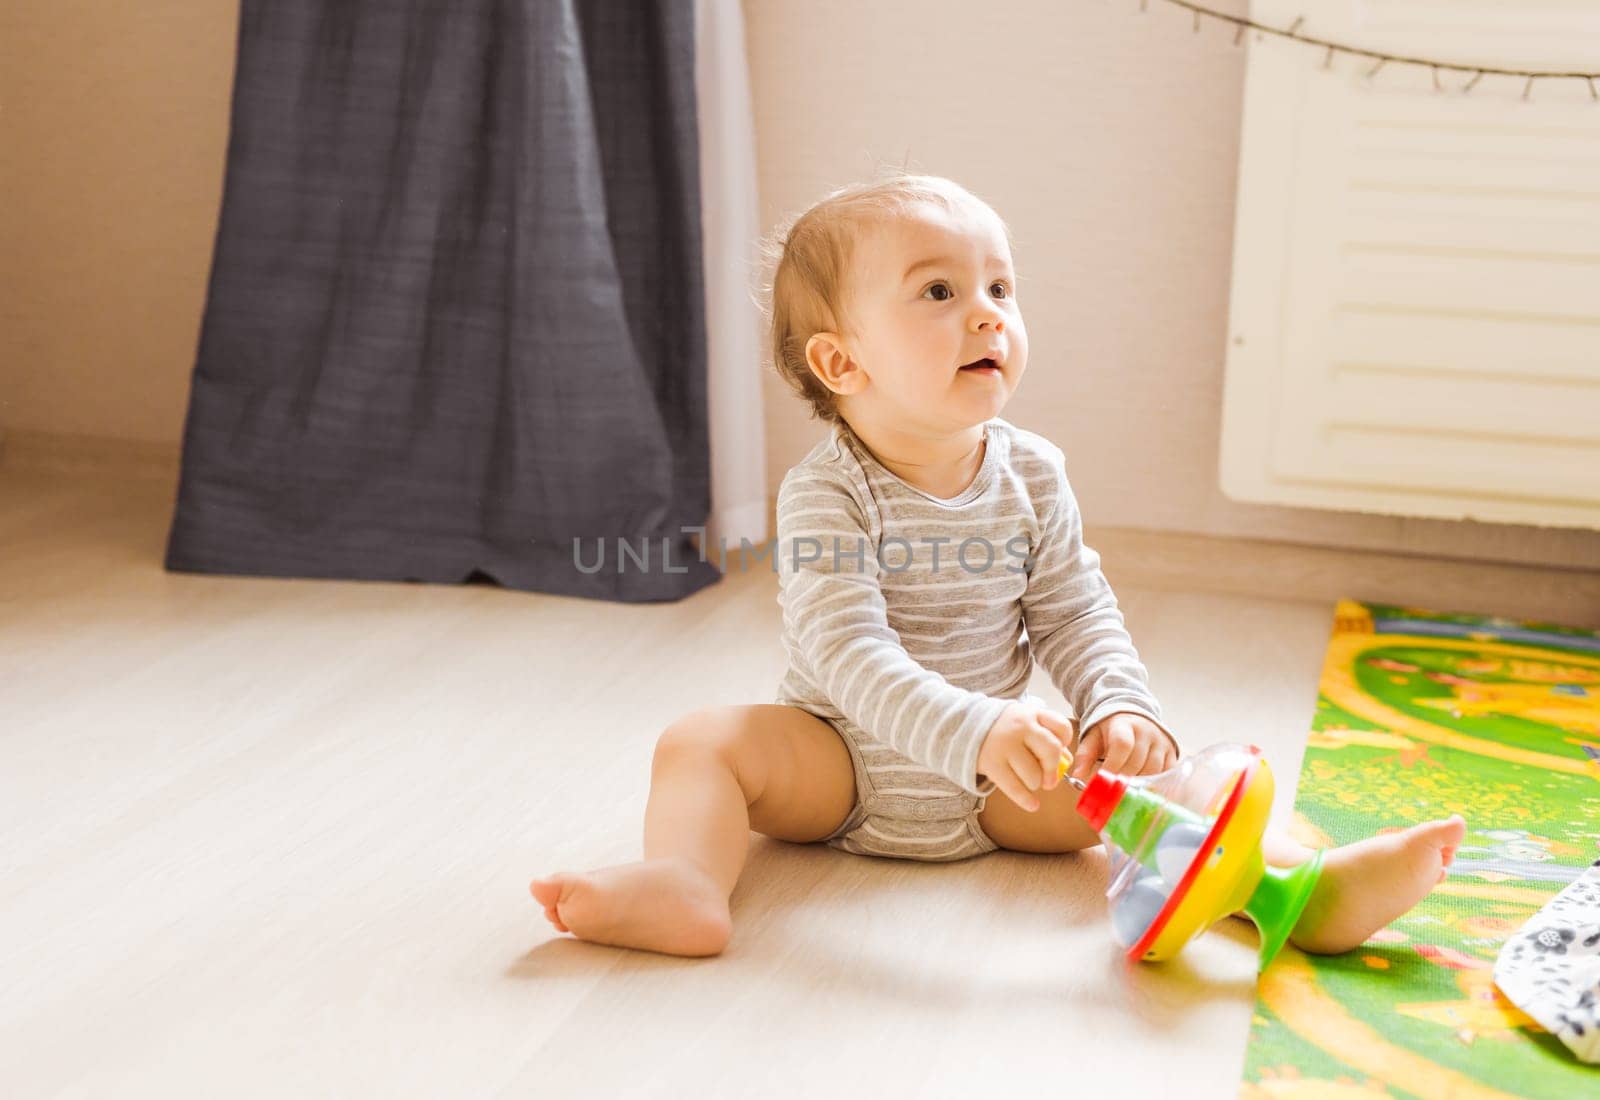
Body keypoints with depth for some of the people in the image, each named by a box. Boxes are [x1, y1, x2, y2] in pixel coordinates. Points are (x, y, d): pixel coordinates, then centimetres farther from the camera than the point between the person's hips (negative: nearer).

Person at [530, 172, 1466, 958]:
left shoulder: (1034, 474, -3)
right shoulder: (827, 496, -18)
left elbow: (1075, 616, 2)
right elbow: (845, 649, -28)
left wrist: (1121, 708, -19)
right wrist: (971, 730, -42)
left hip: (995, 790, 3)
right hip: (846, 763, -2)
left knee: (1144, 772, -19)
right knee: (704, 740, -24)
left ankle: (1309, 891, -29)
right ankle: (687, 885, -46)